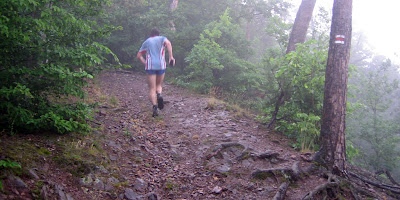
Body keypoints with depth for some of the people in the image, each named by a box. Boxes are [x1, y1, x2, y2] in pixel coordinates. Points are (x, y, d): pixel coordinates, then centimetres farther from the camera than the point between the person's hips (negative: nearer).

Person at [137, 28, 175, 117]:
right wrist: (171, 56, -14)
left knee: (152, 89, 1)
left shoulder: (146, 42, 19)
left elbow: (139, 55, 16)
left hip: (150, 67, 0)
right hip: (161, 66, 0)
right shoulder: (162, 38, 13)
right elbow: (168, 43, -11)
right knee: (159, 85, 20)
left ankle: (155, 107, -19)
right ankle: (159, 95, -13)